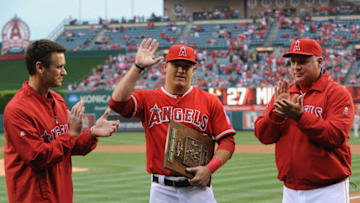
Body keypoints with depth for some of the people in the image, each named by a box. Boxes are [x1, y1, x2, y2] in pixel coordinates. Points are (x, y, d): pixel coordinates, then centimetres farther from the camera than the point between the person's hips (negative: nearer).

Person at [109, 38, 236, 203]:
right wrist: (138, 67, -13)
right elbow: (117, 102, -12)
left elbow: (227, 141, 3)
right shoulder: (147, 98, 6)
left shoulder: (210, 101, 6)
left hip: (198, 188, 0)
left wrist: (209, 169, -12)